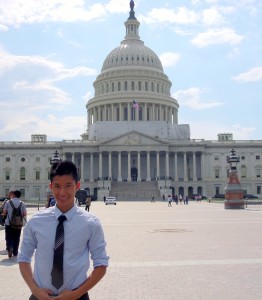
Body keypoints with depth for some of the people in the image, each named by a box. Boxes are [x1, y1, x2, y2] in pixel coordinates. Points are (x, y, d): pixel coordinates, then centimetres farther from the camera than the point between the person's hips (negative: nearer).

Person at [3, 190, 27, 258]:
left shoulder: (8, 202, -4)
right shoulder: (22, 203, -2)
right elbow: (24, 214, -4)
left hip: (9, 223, -1)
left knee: (9, 237, 7)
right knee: (16, 238, 12)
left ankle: (9, 248, -16)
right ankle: (15, 252, 17)